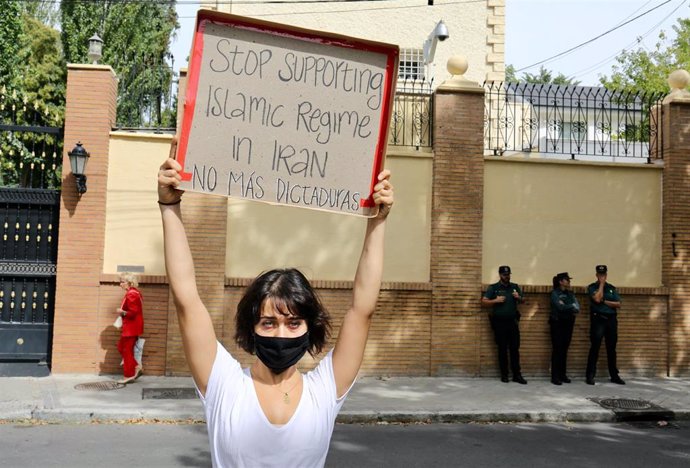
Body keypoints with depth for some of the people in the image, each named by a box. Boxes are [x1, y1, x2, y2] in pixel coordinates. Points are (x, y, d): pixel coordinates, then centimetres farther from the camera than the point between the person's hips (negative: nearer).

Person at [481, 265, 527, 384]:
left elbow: (523, 301, 16)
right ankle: (504, 374, 9)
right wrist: (496, 300, -15)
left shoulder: (515, 287, 11)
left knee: (515, 349, 1)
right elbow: (483, 302, -1)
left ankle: (517, 375, 5)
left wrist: (519, 298, -6)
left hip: (512, 321, 2)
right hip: (499, 322, -2)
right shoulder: (493, 288, 2)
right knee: (502, 349, 3)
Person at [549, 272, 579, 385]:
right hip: (557, 323, -5)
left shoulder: (570, 293, 13)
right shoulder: (555, 293, -3)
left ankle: (563, 375, 12)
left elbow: (577, 308, 1)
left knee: (564, 349, 6)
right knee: (557, 349, -6)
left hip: (568, 323, 5)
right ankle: (555, 377, -4)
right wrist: (572, 306, -3)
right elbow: (560, 307, -17)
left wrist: (566, 307, -13)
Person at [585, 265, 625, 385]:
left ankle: (614, 375, 15)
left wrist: (605, 301, -7)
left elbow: (618, 304, 5)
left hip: (611, 320, 4)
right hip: (598, 319, -4)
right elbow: (597, 299, -16)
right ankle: (590, 375, -3)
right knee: (595, 348, -6)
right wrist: (601, 284, -7)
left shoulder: (612, 288, 14)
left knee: (611, 349, 8)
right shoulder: (592, 287, 3)